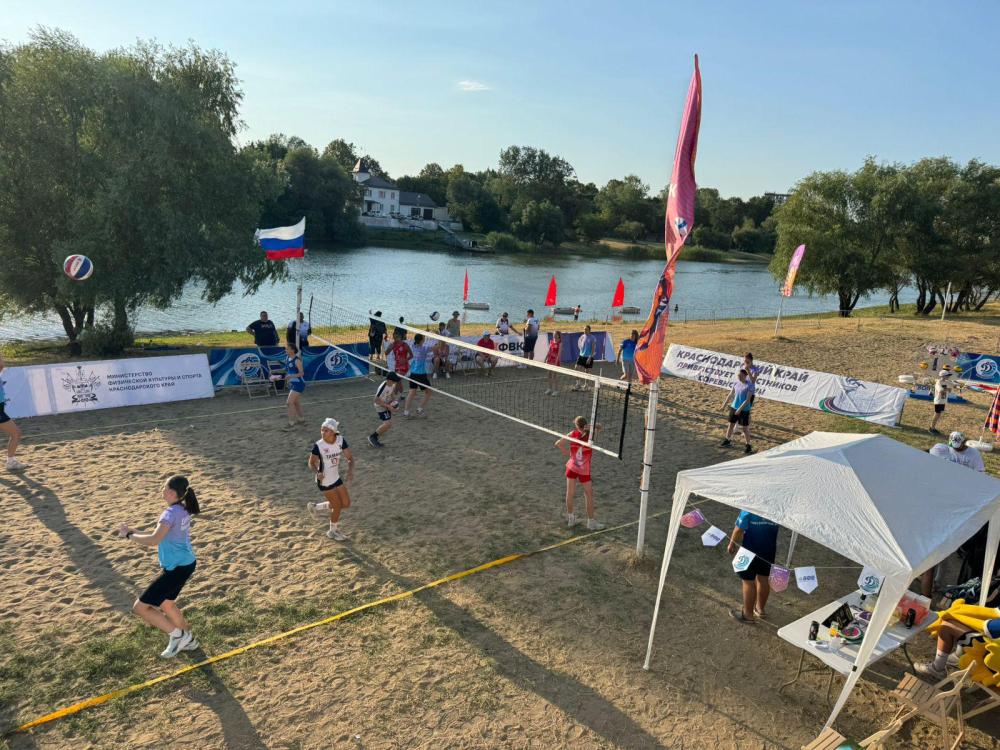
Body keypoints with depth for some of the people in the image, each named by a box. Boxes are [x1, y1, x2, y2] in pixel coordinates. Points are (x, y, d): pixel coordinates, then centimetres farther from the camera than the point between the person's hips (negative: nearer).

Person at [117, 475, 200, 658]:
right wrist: (135, 533, 5)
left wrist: (129, 535, -18)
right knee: (166, 603, 29)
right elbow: (164, 537, 13)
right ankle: (188, 640, 42)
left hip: (176, 569, -9)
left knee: (140, 607, 0)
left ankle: (177, 634, 7)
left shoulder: (171, 514, -23)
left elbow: (153, 540, -34)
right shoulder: (183, 510, 4)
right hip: (186, 564, 9)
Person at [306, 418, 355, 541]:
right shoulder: (318, 446, -22)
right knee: (338, 506, 3)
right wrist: (317, 472, -30)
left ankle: (316, 507, 30)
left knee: (346, 504, 12)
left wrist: (350, 471, -24)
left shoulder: (341, 440, -11)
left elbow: (350, 458, -5)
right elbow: (311, 463, -10)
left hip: (336, 478, 6)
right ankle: (332, 532, 30)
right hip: (324, 481, -5)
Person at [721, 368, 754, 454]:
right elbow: (730, 394, 14)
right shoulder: (736, 383, 2)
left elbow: (748, 400, -18)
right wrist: (725, 404, 16)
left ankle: (748, 446, 15)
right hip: (734, 407, 5)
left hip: (744, 410, -5)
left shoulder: (749, 386, -16)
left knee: (745, 429, 2)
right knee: (731, 425, 17)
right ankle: (727, 440, 34)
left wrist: (740, 409, -22)